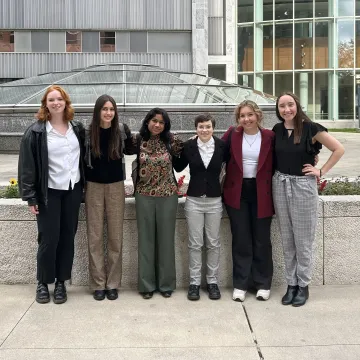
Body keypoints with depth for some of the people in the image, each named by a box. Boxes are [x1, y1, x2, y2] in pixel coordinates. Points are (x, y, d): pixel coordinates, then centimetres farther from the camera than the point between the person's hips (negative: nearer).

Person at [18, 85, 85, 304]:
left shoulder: (78, 129, 7)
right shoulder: (36, 132, -6)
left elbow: (84, 158, 12)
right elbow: (27, 165, -7)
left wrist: (85, 187, 6)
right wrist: (30, 196, -10)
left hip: (73, 190, 4)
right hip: (49, 192, -3)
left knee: (67, 237, 7)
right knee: (49, 239, 0)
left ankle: (61, 282, 19)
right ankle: (43, 283, 17)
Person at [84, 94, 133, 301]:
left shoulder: (121, 131, -3)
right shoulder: (88, 132, -5)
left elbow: (129, 150, 13)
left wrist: (128, 134, -1)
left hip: (116, 186, 1)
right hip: (94, 187, 0)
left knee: (115, 237, 5)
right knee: (95, 237, 4)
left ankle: (113, 284, 15)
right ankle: (98, 284, 14)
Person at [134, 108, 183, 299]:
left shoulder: (171, 141, -3)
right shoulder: (138, 140, -1)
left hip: (167, 195, 0)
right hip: (144, 196, 0)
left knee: (166, 239, 7)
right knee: (146, 239, 6)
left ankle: (166, 283, 20)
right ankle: (146, 284, 17)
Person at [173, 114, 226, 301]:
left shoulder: (221, 145, -4)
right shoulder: (188, 146, -3)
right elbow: (179, 167, 9)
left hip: (214, 200, 0)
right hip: (194, 200, 0)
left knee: (213, 243, 9)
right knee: (195, 243, 5)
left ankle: (212, 281, 21)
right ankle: (194, 282, 15)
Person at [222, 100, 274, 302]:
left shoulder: (270, 136, -4)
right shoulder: (232, 134, -1)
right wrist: (226, 179, -4)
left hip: (261, 193, -1)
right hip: (237, 192, 1)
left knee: (262, 240, 8)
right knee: (241, 241, 6)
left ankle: (264, 284, 20)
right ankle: (240, 284, 16)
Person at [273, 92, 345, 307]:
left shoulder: (310, 128, -10)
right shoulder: (277, 130, 4)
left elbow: (339, 149, -7)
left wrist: (321, 171, -9)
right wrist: (277, 173, 6)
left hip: (303, 186, -4)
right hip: (280, 185, 5)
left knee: (303, 241, 4)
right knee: (287, 240, 11)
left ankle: (303, 286, 17)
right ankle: (291, 284, 22)